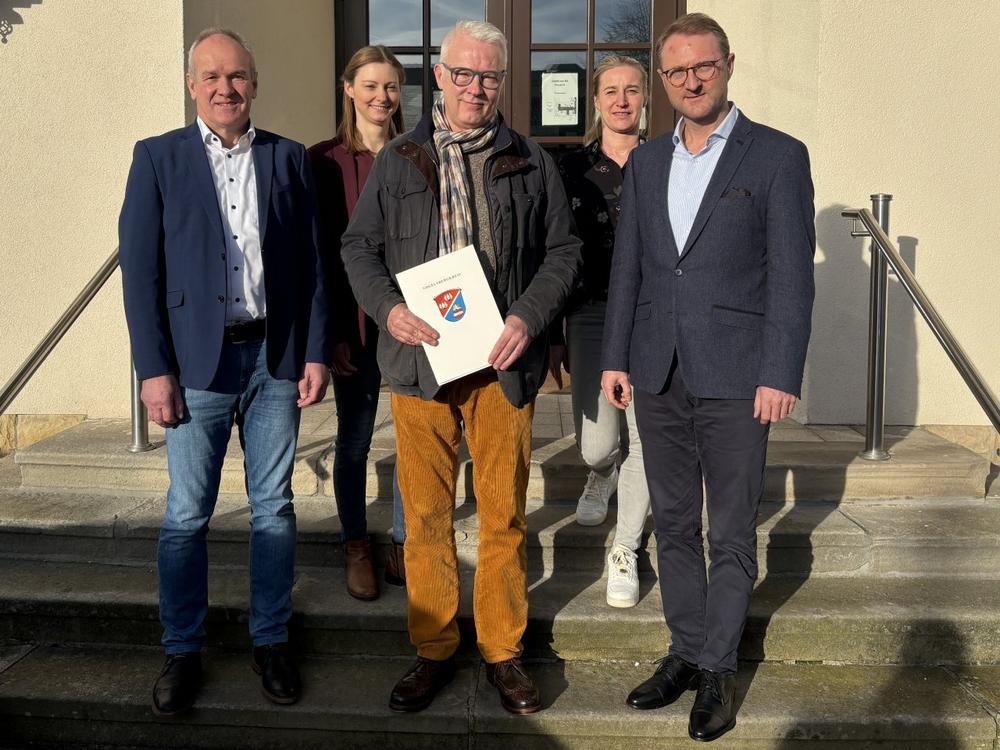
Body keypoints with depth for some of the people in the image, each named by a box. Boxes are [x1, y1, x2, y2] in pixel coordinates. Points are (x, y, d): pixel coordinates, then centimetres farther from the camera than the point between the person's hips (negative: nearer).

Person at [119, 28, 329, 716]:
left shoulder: (289, 158, 7)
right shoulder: (158, 157, 3)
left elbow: (312, 263, 7)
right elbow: (141, 269, -1)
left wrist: (315, 352, 0)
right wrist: (154, 368, -7)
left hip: (275, 358, 2)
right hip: (197, 361, -1)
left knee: (274, 507, 9)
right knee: (187, 515, 4)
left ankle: (272, 640, 23)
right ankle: (182, 651, 20)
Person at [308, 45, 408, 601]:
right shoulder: (325, 160, -1)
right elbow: (320, 252, -2)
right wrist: (332, 332, -7)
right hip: (355, 319, -1)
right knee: (354, 438, 8)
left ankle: (403, 541, 23)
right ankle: (356, 548, 24)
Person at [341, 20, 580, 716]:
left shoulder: (531, 162, 8)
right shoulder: (398, 160, 9)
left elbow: (562, 252, 8)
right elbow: (359, 245, 10)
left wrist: (529, 317, -8)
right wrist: (388, 308, -9)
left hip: (501, 363, 0)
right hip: (420, 360, 1)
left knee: (504, 514, 5)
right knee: (426, 514, 6)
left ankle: (503, 650, 22)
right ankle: (434, 650, 22)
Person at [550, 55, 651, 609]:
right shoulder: (573, 168, 5)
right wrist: (554, 337, 5)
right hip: (592, 316, 0)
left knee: (647, 441, -2)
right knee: (595, 446, -4)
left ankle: (624, 552, 17)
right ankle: (602, 475, 36)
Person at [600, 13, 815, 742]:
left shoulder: (778, 156, -4)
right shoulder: (646, 161, 10)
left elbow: (792, 274, -8)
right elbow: (628, 267, 11)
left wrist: (781, 376, -13)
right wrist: (616, 358, 6)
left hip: (734, 379, -4)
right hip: (658, 376, 5)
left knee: (732, 534, 6)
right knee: (674, 525, 13)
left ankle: (718, 668, 21)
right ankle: (687, 652, 27)